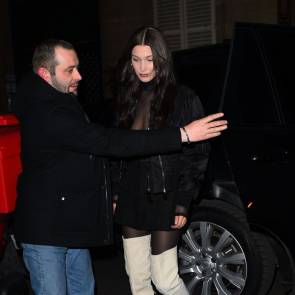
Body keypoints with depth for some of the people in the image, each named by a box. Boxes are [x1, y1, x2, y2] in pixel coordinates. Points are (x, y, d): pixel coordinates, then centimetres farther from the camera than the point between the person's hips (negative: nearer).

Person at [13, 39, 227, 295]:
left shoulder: (59, 105, 10)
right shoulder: (47, 114, -26)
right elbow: (110, 142, -32)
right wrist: (183, 135, -31)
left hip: (73, 224, 10)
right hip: (46, 229, -10)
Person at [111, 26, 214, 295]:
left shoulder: (183, 98, -6)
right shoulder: (127, 98, 9)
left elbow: (196, 154, -7)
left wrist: (183, 202, -11)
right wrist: (116, 194, 9)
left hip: (164, 199, -5)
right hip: (131, 199, 5)